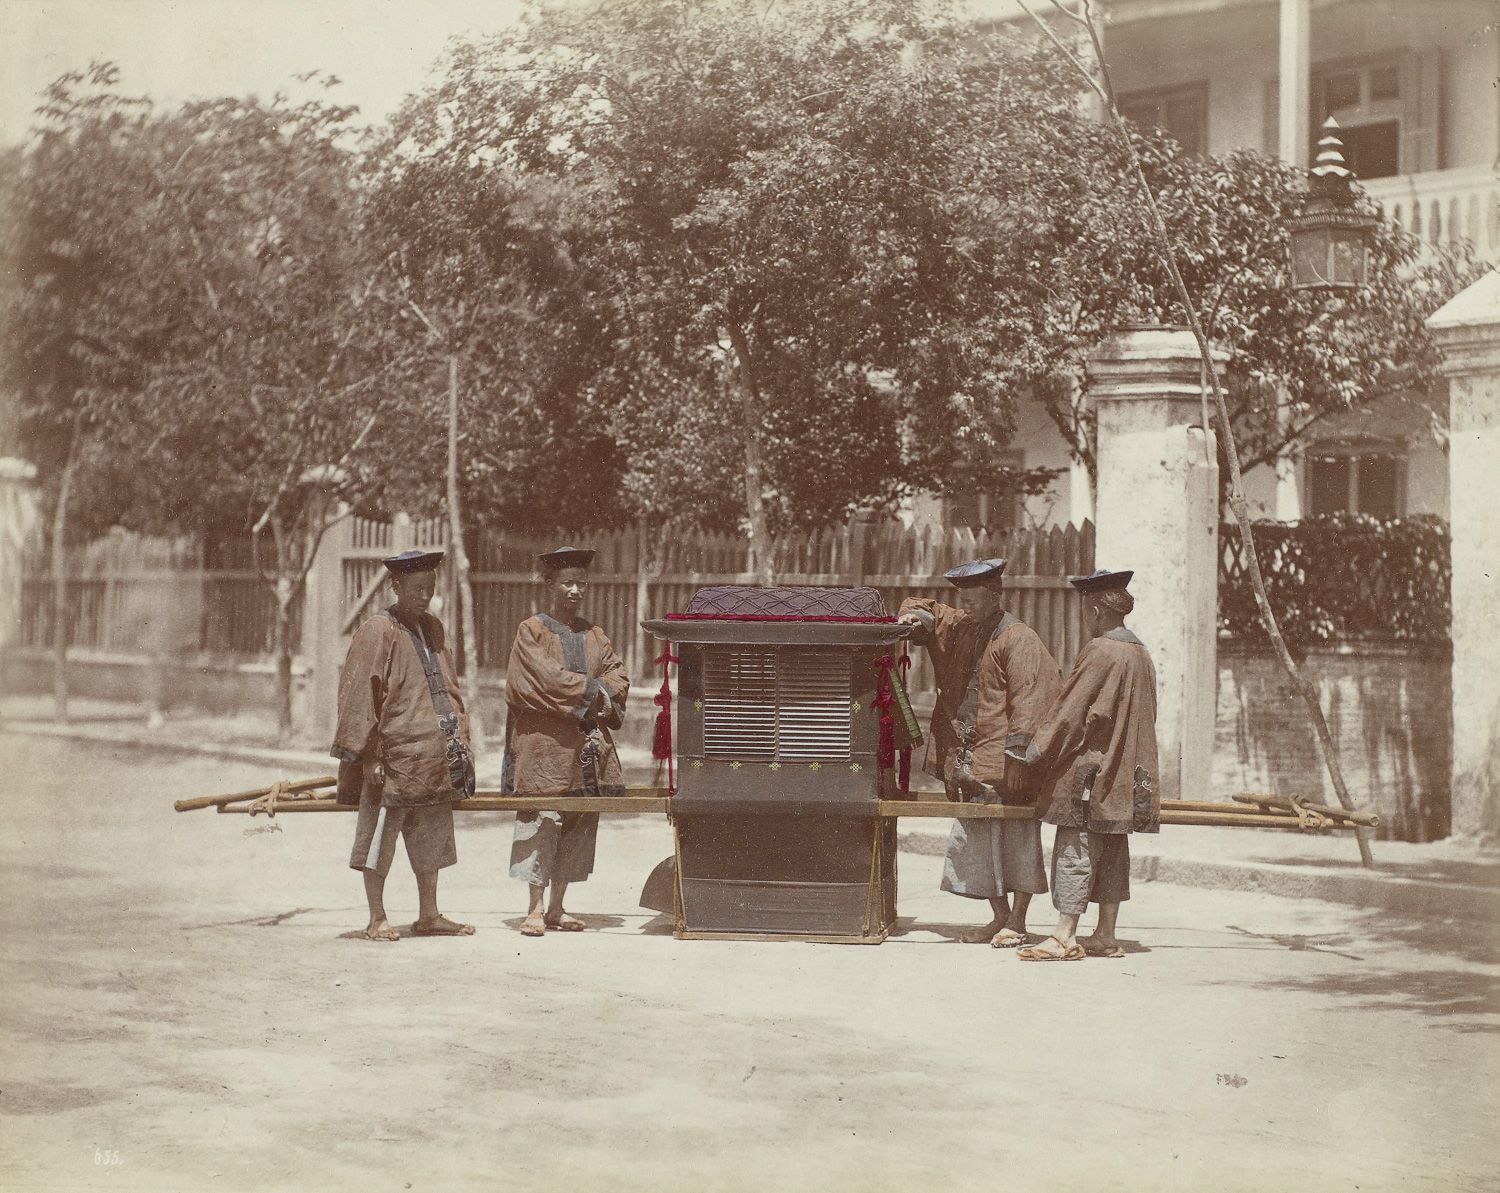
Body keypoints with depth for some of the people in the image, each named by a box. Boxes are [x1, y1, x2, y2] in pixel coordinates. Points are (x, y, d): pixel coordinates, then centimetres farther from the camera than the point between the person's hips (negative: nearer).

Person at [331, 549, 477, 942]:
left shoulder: (433, 629, 13)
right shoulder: (377, 632, -8)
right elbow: (357, 693, -11)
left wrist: (460, 743, 16)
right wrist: (367, 754, -16)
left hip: (435, 756, 7)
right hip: (395, 755, -7)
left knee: (430, 840, 13)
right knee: (379, 838, 0)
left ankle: (429, 916, 21)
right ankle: (377, 919, 7)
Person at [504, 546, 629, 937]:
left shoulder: (594, 636, 16)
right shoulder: (531, 631, 1)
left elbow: (618, 677, 7)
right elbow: (545, 677, -12)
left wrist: (599, 694, -11)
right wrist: (591, 690, -10)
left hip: (587, 744, 5)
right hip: (543, 743, -5)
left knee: (578, 827, 4)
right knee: (540, 824, -9)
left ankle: (557, 908, 10)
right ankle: (535, 909, -6)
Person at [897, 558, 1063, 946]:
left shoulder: (1019, 640, -10)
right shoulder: (960, 629, 14)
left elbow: (1030, 696, -17)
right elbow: (930, 614, 29)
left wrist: (1018, 747, -24)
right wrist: (916, 614, 3)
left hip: (1004, 761, -8)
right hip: (966, 761, 8)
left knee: (1016, 839, -2)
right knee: (977, 841, 10)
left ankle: (1017, 922, 5)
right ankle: (1000, 917, 19)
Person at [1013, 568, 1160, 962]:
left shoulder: (1100, 651, -15)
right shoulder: (1141, 654, 10)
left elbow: (1070, 709, -15)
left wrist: (1037, 749, -7)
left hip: (1088, 768, -9)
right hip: (1124, 774, 9)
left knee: (1075, 850, -7)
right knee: (1112, 852, 10)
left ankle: (1065, 936, -10)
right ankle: (1106, 936, 13)